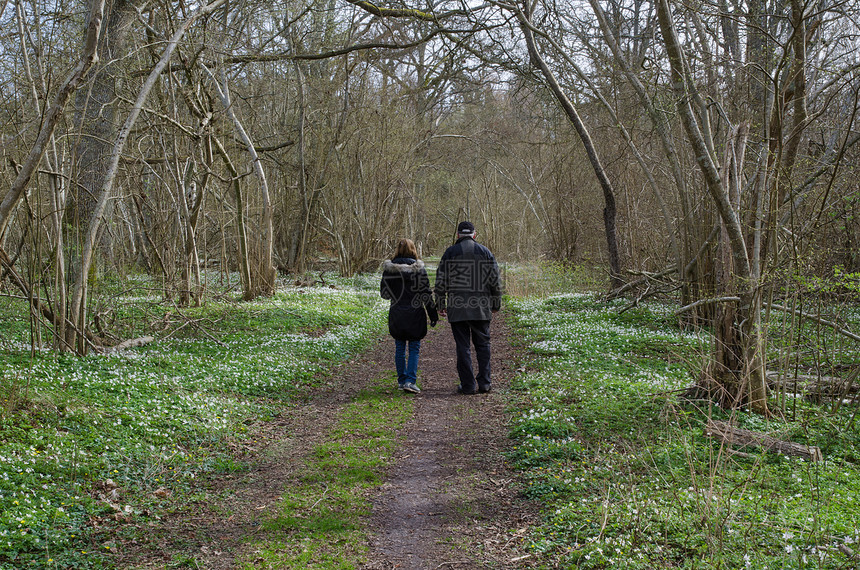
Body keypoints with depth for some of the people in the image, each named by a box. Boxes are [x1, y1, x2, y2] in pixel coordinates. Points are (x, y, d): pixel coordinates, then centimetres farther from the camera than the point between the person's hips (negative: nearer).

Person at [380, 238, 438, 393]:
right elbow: (426, 293, -5)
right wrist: (433, 315, 1)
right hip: (415, 314, -2)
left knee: (400, 348, 13)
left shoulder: (389, 268, -3)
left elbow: (384, 292, 2)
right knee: (414, 348, 4)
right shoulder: (418, 268, -8)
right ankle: (410, 381, -6)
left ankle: (402, 380, 18)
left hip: (396, 313, 2)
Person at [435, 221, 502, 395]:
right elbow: (495, 282, 5)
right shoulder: (485, 252, 6)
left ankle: (468, 385, 4)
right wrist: (496, 304, 14)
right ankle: (484, 383, 10)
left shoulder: (450, 253, 2)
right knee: (482, 345, 12)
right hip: (481, 308, 1)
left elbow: (441, 282, 1)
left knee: (463, 347, 3)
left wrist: (441, 305, 10)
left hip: (457, 309, -1)